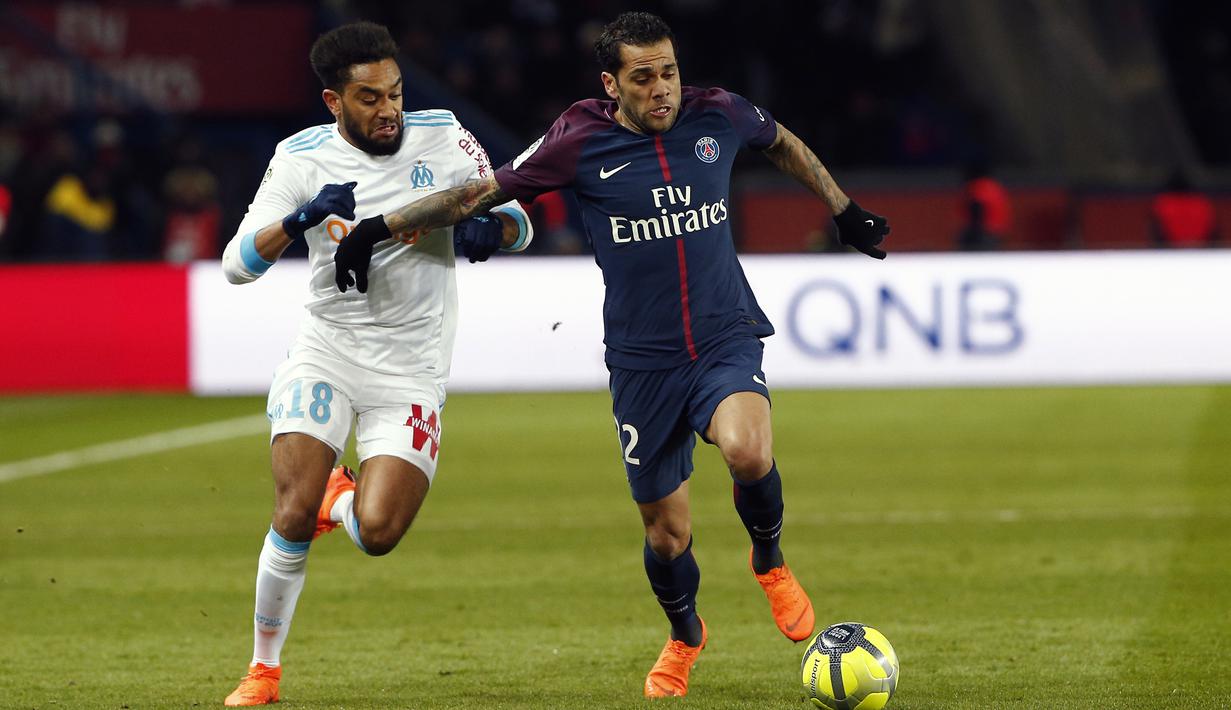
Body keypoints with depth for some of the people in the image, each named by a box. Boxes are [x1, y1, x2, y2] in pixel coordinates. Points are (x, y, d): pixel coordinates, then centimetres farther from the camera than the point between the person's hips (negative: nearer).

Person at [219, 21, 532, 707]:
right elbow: (238, 263, -12)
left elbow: (519, 226, 3)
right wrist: (303, 218, -30)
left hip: (411, 369, 0)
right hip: (327, 350, 0)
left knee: (377, 533, -14)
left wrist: (487, 230, -21)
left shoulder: (444, 139, -5)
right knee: (294, 514, -16)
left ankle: (341, 498, 24)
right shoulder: (302, 157, -5)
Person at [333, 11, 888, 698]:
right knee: (667, 530, 6)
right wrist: (380, 228, 2)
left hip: (726, 340, 0)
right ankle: (685, 636, 39)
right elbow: (483, 192, 2)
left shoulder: (719, 116, -1)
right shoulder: (581, 145, -7)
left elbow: (785, 144, 21)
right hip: (643, 362, 0)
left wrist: (845, 212, 27)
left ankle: (769, 560, 2)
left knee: (748, 451, -31)